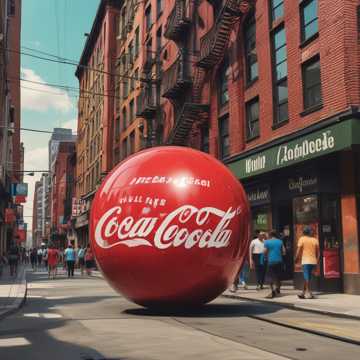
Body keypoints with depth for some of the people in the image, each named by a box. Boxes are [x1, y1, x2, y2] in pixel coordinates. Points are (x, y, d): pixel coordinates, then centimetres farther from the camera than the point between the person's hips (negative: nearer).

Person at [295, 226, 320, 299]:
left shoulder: (302, 239, -1)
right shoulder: (315, 240, 10)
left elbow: (299, 250, -7)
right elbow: (318, 252, 10)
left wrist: (296, 258, 3)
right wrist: (317, 261, 17)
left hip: (306, 261, -4)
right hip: (313, 261, 5)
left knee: (306, 277, -2)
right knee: (307, 277, 14)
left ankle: (308, 293, -7)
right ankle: (304, 292, 18)